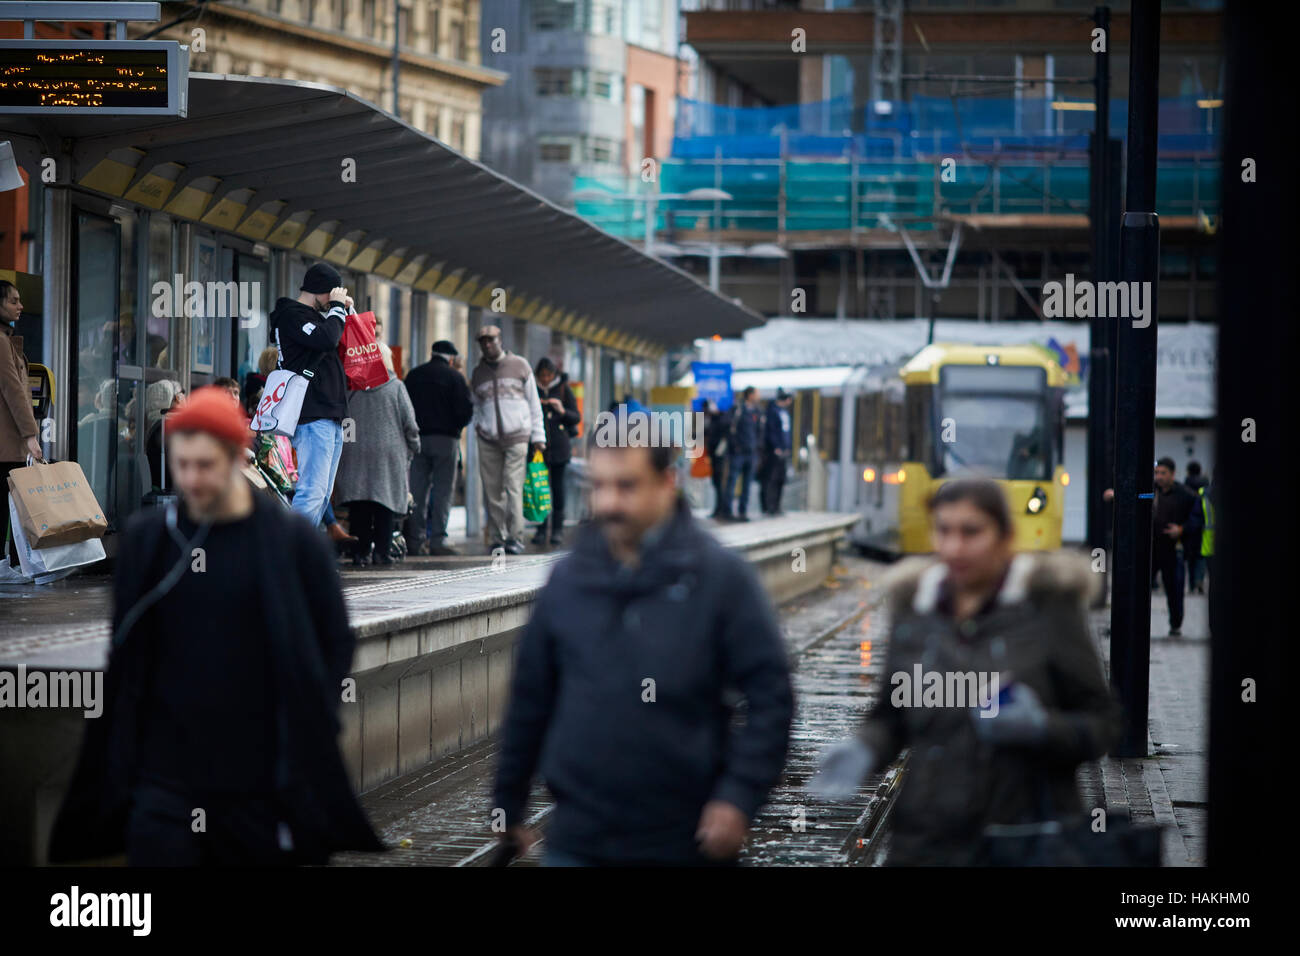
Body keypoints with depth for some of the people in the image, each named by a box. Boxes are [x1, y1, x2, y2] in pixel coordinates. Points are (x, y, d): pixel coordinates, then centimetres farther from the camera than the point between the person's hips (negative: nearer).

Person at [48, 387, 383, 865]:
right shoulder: (145, 538, 6)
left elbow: (336, 643, 4)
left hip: (259, 786, -2)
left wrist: (308, 729, -3)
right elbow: (125, 652, 13)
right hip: (164, 777, 2)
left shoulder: (293, 541, -2)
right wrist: (118, 763, 7)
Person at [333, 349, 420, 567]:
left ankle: (360, 551, 1)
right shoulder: (395, 386, -1)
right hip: (388, 453, -2)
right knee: (386, 501, 0)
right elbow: (410, 423, -1)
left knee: (359, 507, 5)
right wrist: (413, 448, 12)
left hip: (355, 451, 2)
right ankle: (381, 551, -6)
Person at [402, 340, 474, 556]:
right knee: (443, 489, -3)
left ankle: (415, 540, 1)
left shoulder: (414, 375, 12)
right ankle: (438, 539, -10)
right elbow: (466, 410, -7)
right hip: (445, 438, -4)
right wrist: (457, 425, 11)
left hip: (417, 439, 4)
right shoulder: (454, 376, -2)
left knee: (417, 490, 4)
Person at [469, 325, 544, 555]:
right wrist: (477, 424, 8)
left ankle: (515, 537, -11)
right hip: (488, 440, 3)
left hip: (517, 437, -3)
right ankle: (497, 539, 4)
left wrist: (538, 435, 6)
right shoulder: (478, 372, 14)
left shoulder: (519, 366, 7)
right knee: (492, 491, -1)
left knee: (513, 487, -12)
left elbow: (533, 403, 10)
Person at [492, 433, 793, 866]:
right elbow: (530, 701, 13)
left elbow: (770, 694, -6)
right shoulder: (568, 579, 5)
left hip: (688, 840, -2)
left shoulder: (721, 575, -4)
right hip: (579, 841, 2)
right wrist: (508, 802, 16)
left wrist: (740, 796, -15)